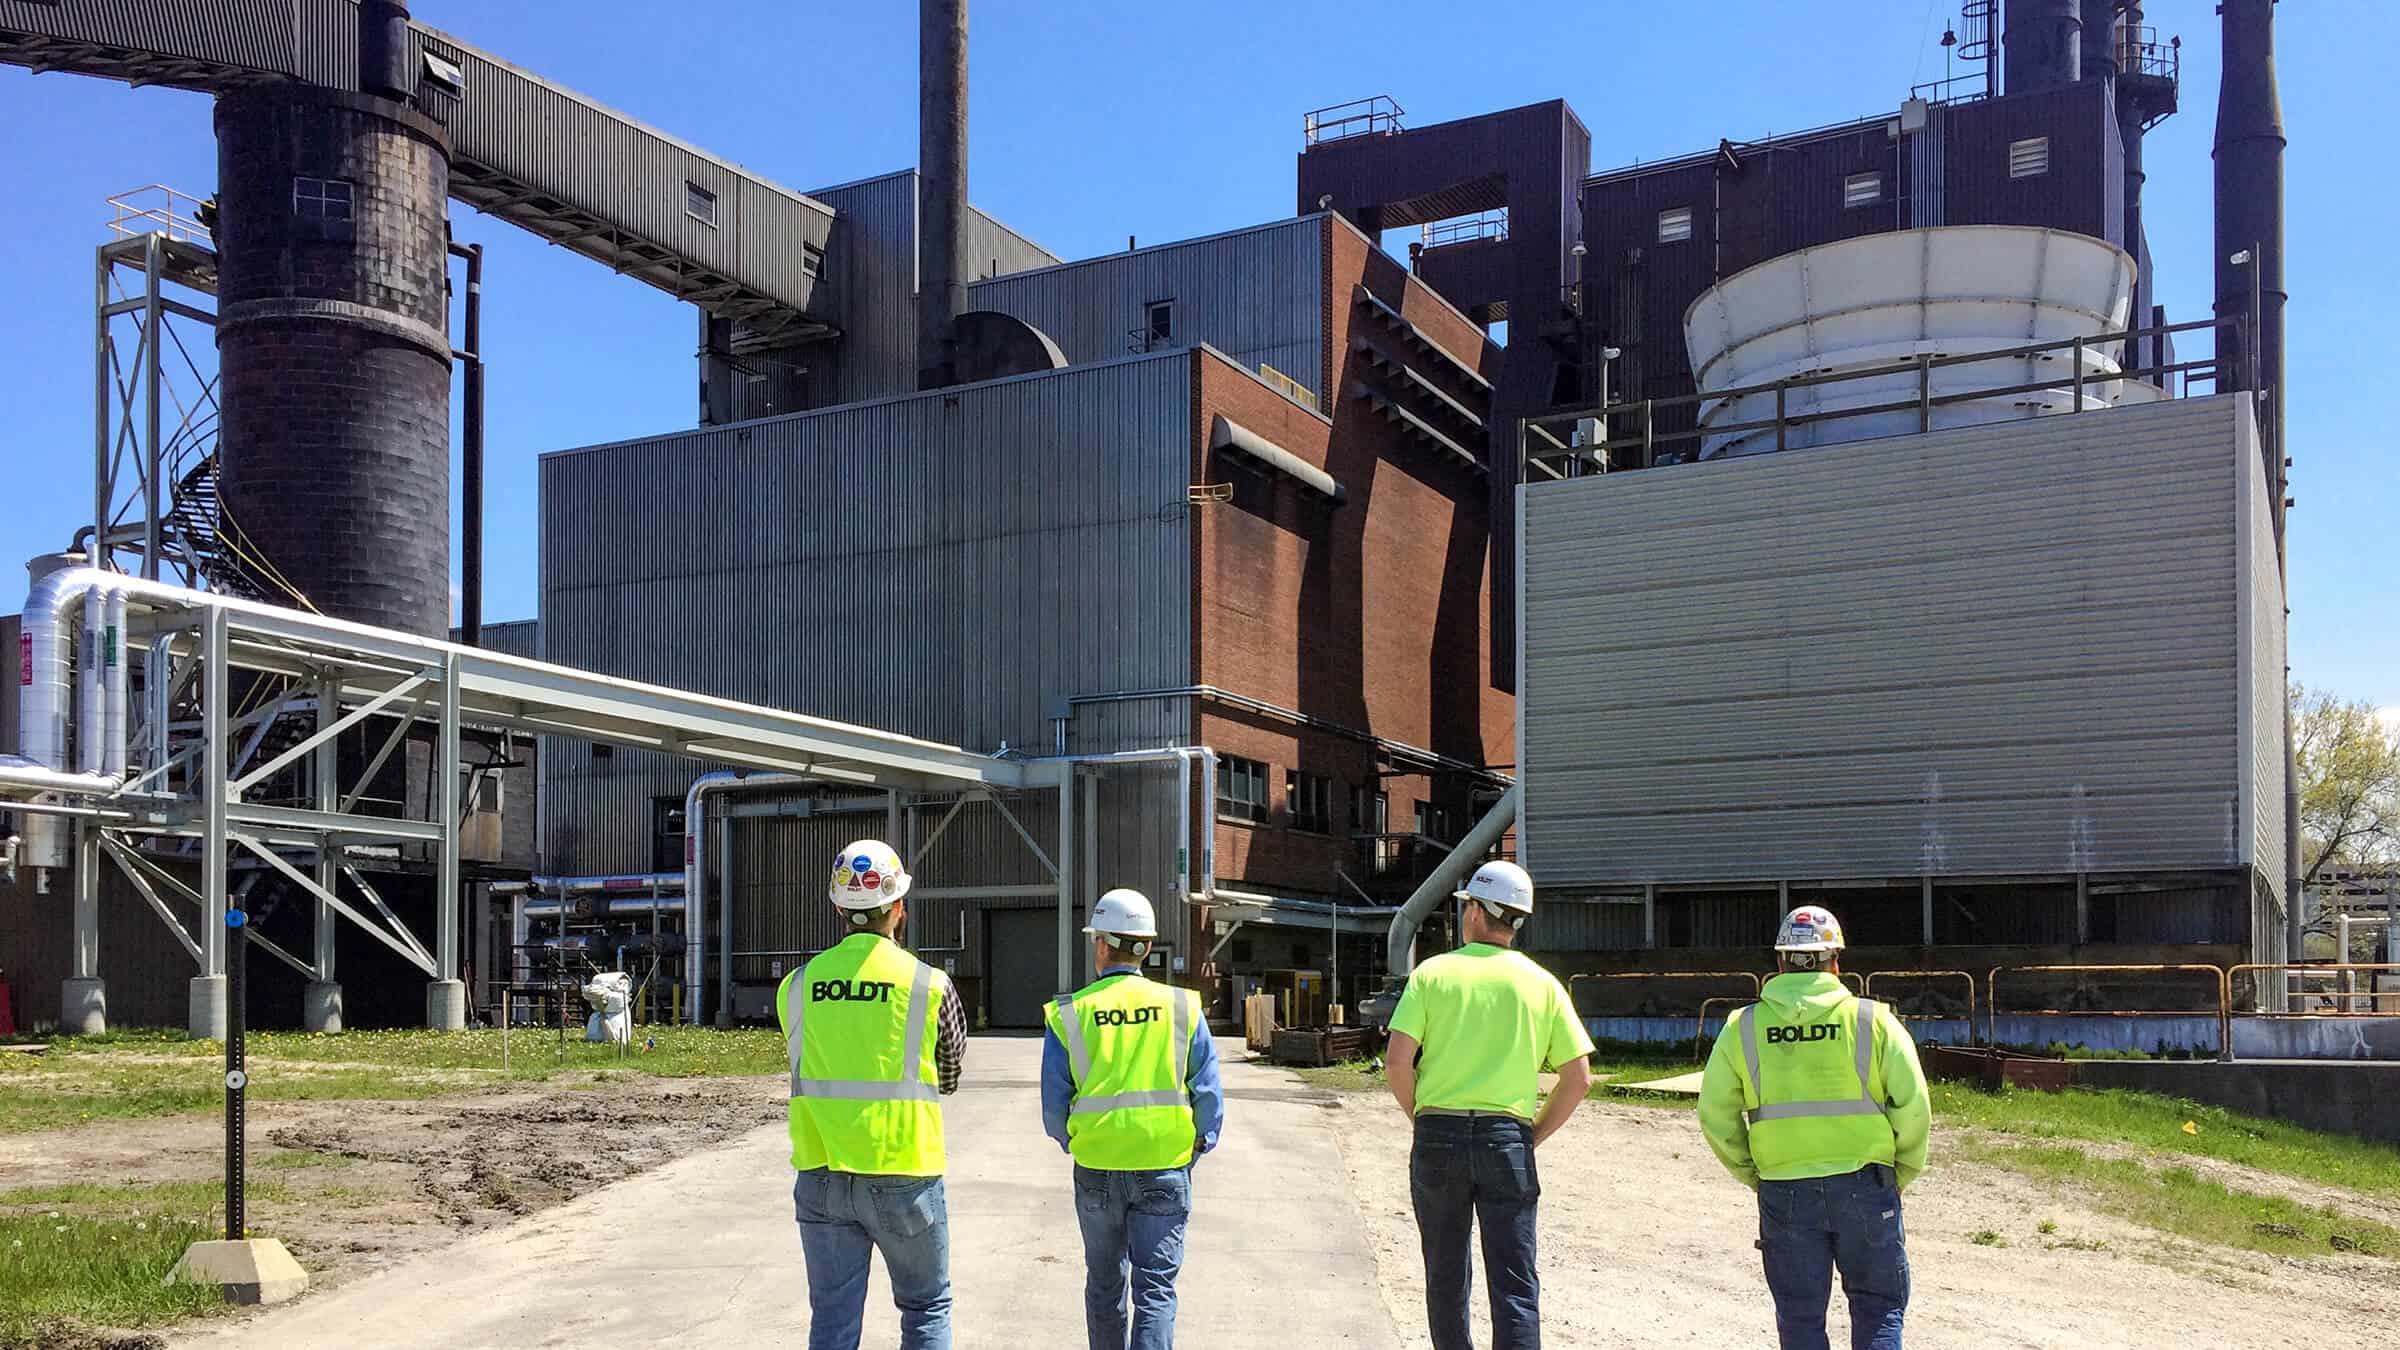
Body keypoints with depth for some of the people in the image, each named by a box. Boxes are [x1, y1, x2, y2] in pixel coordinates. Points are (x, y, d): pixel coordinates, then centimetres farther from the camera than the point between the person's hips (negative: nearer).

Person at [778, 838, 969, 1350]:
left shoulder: (796, 986, 0)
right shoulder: (930, 986, -8)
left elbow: (809, 1069, 11)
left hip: (821, 1176, 3)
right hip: (904, 1176, -2)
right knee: (926, 1308, 14)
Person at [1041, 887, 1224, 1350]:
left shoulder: (1069, 1015, -4)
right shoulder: (1182, 1007, -4)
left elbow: (1054, 1108, -2)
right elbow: (1208, 1093, -4)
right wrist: (1199, 1143, 11)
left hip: (1096, 1169, 1)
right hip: (1165, 1170, -1)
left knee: (1104, 1281, 18)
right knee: (1156, 1286, 3)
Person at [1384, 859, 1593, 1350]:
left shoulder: (1434, 972, 1)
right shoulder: (1542, 983, 4)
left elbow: (1397, 1061, -7)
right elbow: (1579, 1077, 2)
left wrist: (1420, 1118, 7)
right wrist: (1534, 1136, 10)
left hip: (1439, 1136, 0)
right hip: (1507, 1138, 0)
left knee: (1446, 1277, 15)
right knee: (1515, 1283, -1)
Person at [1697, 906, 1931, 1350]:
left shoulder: (1742, 1027, 1)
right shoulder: (1873, 1019, -3)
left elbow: (1715, 1115, 2)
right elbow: (1913, 1106, -6)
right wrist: (1900, 1173, 8)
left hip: (1784, 1192, 1)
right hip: (1864, 1186, -1)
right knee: (1878, 1310, 11)